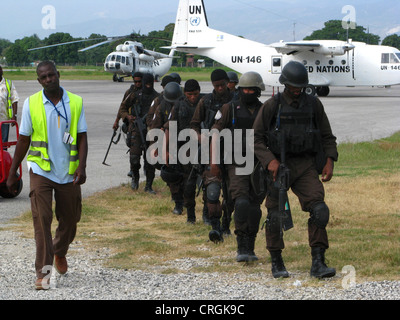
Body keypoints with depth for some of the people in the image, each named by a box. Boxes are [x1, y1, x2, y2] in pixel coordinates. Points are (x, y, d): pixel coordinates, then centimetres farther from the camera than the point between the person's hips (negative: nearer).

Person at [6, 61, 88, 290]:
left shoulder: (75, 103, 1)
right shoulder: (31, 104, -1)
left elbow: (82, 137, 1)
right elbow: (24, 140, 5)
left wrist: (81, 166, -13)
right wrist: (13, 172, 7)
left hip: (69, 172, 2)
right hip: (41, 170, -2)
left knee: (69, 219, 12)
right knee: (42, 219, -12)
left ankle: (60, 253, 42)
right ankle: (43, 272, -10)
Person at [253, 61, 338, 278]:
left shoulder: (313, 104, 6)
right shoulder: (272, 106, -1)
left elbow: (327, 136, 14)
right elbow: (256, 138, 1)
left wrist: (329, 161, -1)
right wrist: (269, 160, -14)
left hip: (306, 168, 1)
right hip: (279, 167, -1)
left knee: (319, 209, -15)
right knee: (275, 215, 0)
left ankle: (318, 263, -14)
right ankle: (276, 263, 16)